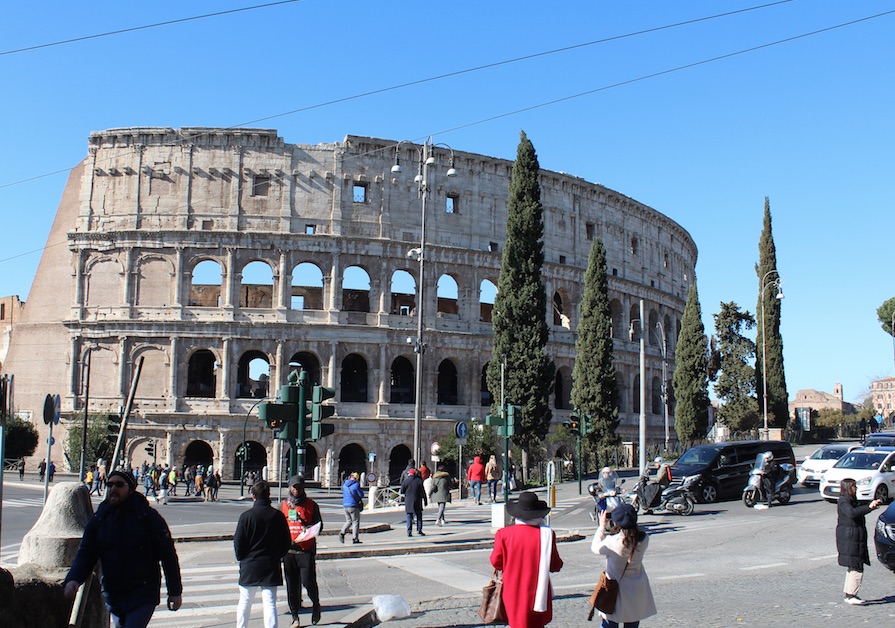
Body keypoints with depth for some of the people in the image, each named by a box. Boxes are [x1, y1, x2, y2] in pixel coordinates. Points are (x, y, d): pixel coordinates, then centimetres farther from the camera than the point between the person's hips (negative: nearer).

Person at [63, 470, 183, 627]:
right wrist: (73, 579, -17)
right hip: (113, 595, 5)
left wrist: (175, 592, -4)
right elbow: (85, 554, 4)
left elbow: (168, 554, -5)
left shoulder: (148, 516, -8)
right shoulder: (98, 519, 4)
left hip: (143, 595, -5)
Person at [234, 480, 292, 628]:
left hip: (249, 566, -1)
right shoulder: (278, 516, -3)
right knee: (270, 604, 1)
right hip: (271, 567, 1)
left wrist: (241, 558, 12)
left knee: (244, 603, 16)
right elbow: (287, 542, 3)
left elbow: (238, 543, -6)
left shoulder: (246, 516, -10)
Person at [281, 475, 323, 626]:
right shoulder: (284, 505, 11)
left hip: (307, 550, -2)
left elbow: (319, 525, 5)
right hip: (289, 550, 2)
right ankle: (294, 616, 17)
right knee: (291, 584, 6)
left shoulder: (311, 505, 5)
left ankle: (316, 604, 19)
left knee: (308, 581, -9)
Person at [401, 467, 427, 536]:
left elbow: (402, 491, 1)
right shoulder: (419, 481, -2)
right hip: (417, 501, 0)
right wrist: (425, 500, 7)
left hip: (408, 501, 0)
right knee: (419, 516, 11)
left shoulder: (405, 481, -4)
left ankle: (409, 532, -1)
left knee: (409, 517, 4)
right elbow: (423, 491, 0)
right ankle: (419, 530, 7)